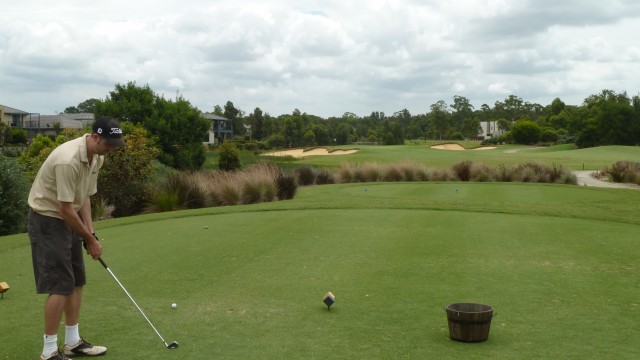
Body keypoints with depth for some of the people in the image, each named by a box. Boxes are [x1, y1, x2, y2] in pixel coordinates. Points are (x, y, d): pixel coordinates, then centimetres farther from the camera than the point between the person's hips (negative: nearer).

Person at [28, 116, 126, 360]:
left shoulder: (97, 157, 1)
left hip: (68, 219, 9)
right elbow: (65, 209, -25)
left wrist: (91, 233, -1)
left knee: (76, 282, 10)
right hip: (48, 220, -9)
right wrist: (90, 239, -14)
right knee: (60, 285, -9)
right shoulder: (68, 160, -29)